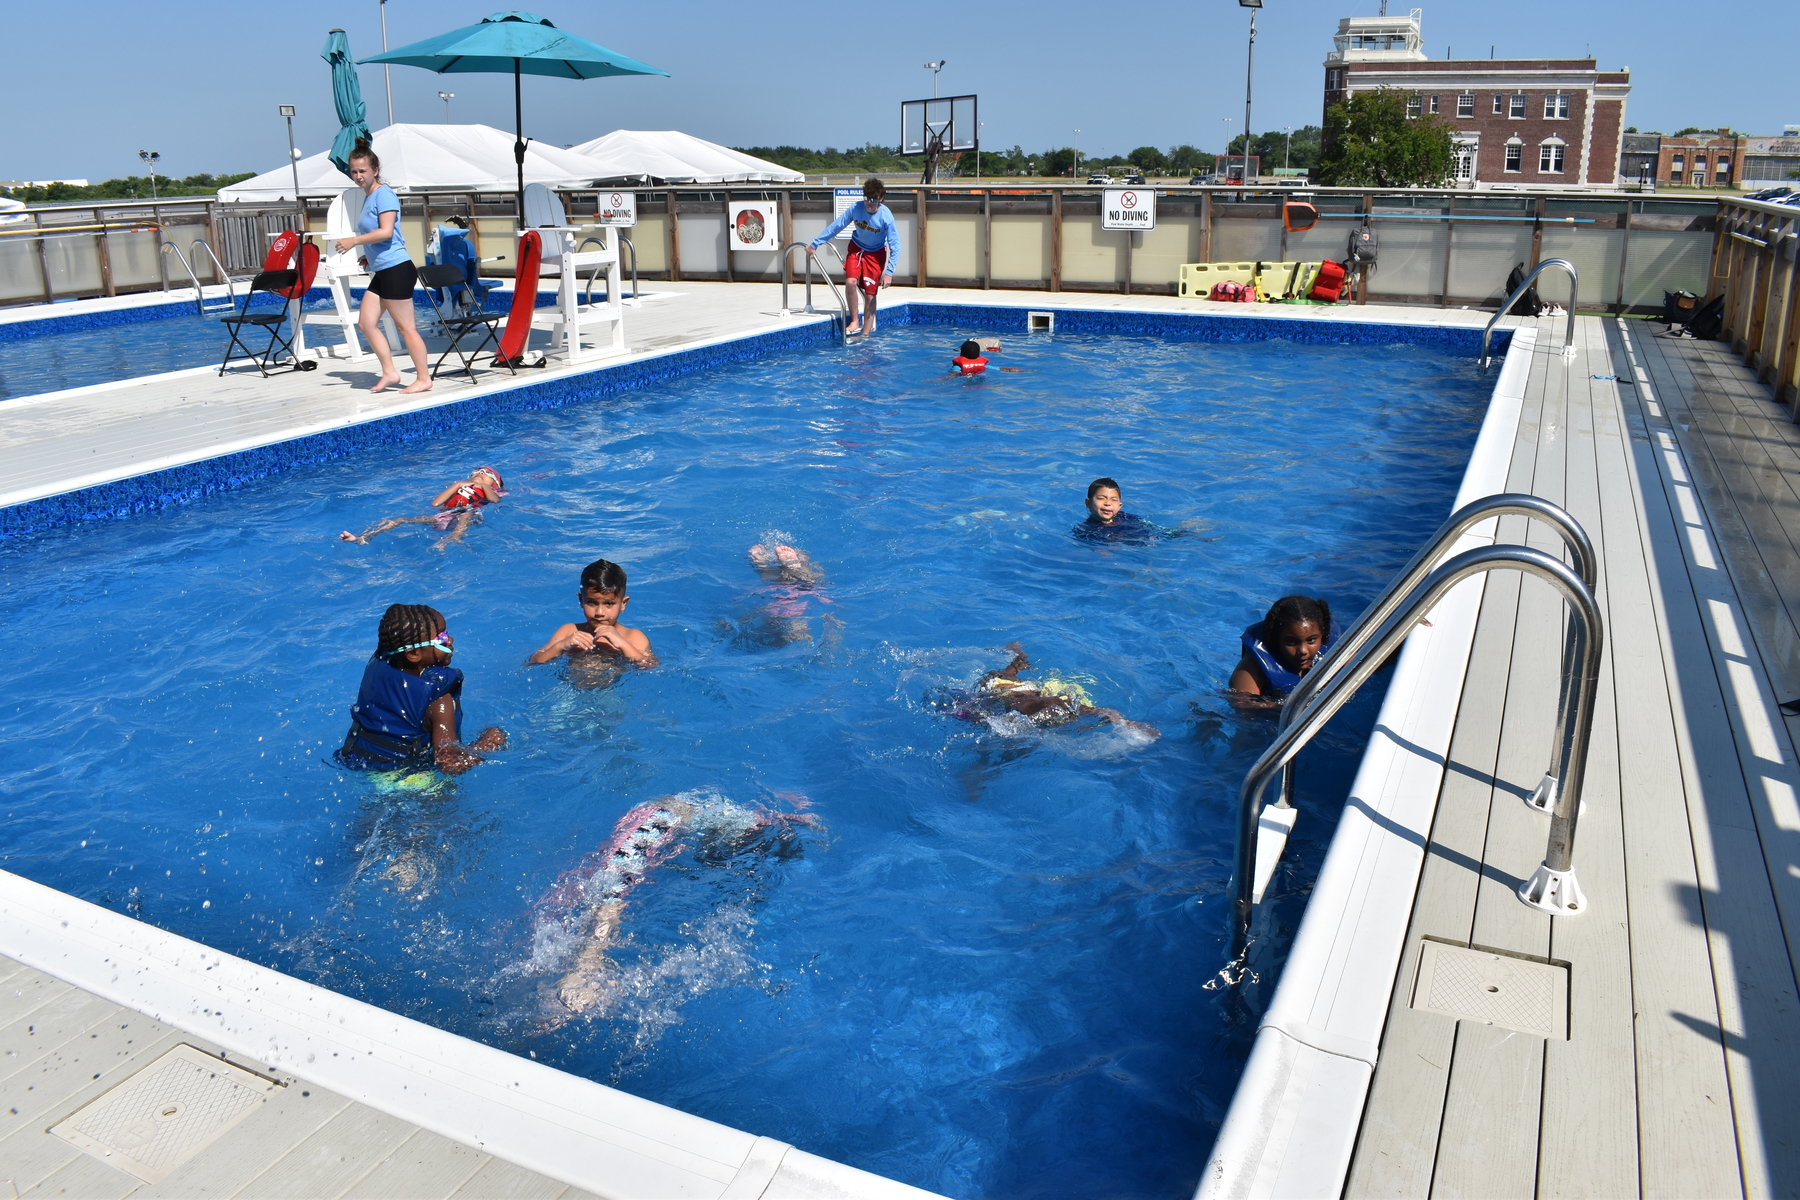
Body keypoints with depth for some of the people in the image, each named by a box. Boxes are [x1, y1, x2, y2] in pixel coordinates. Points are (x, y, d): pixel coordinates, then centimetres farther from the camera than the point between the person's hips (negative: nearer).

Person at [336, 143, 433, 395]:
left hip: (396, 268, -10)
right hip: (380, 271, 10)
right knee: (366, 322, 6)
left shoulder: (383, 194, -10)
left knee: (405, 327, -5)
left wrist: (354, 241, -19)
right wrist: (368, 255, 13)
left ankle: (424, 378, 3)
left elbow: (386, 232, -20)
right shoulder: (367, 196, 17)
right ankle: (389, 372, 12)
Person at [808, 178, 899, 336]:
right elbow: (836, 226, -10)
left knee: (870, 294, -3)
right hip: (856, 248, 2)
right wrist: (815, 244, -9)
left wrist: (889, 272, -30)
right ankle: (855, 321, -6)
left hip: (876, 253, -2)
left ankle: (866, 332, 5)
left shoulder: (886, 217, -27)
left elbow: (895, 247, -23)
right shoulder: (856, 208, -20)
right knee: (850, 282, -21)